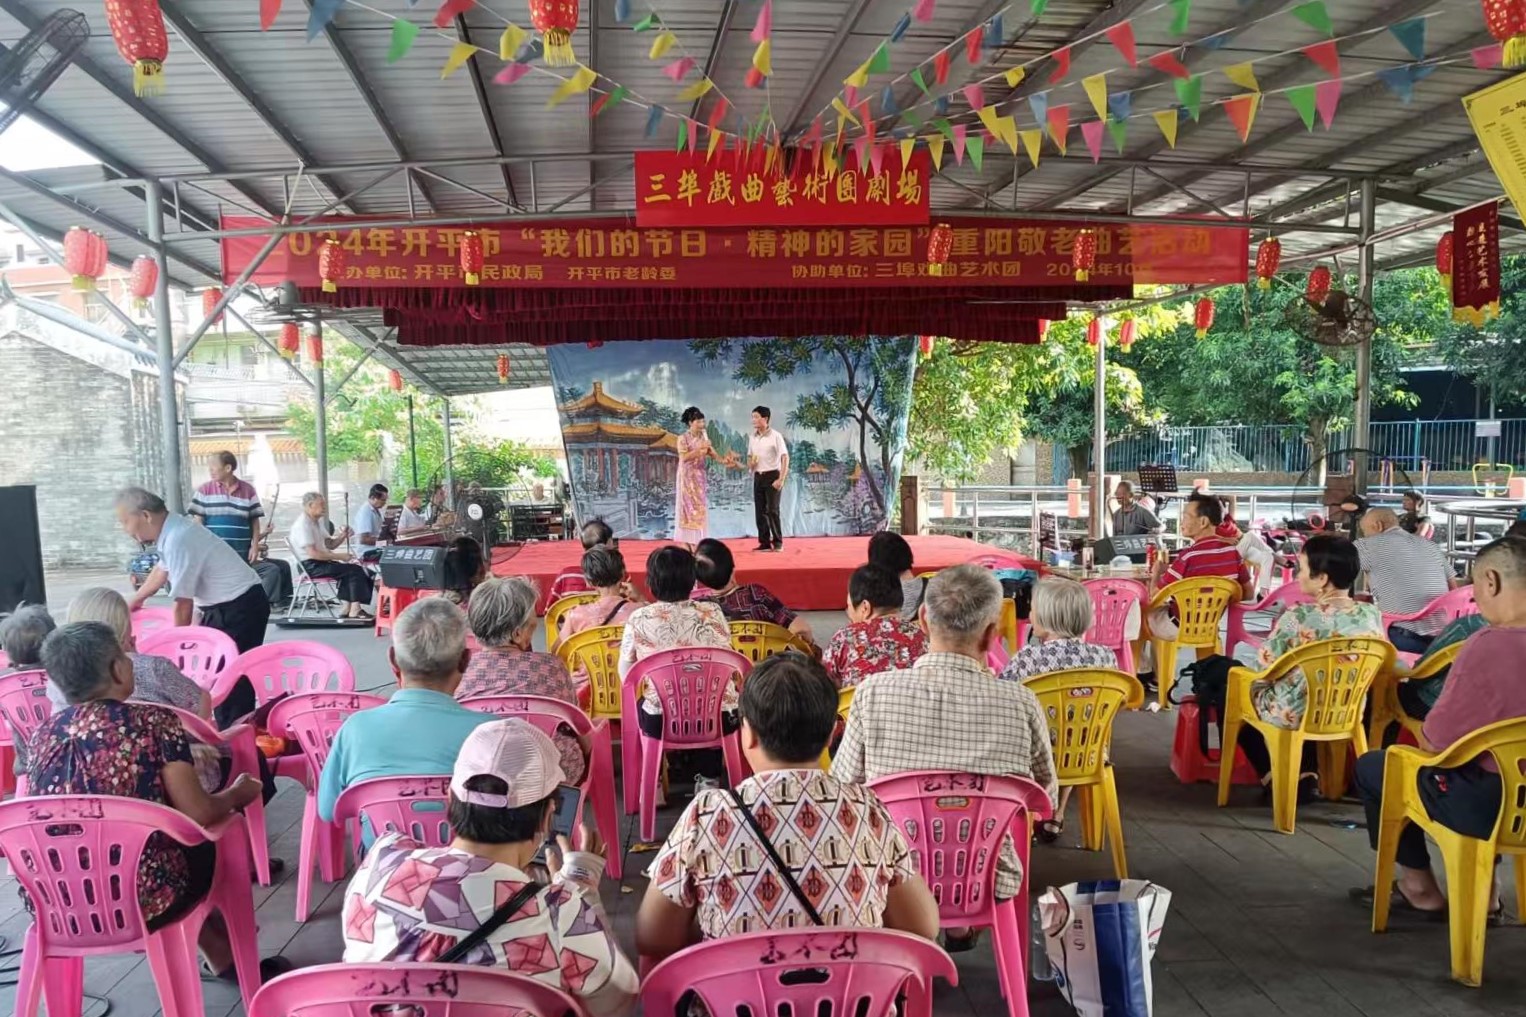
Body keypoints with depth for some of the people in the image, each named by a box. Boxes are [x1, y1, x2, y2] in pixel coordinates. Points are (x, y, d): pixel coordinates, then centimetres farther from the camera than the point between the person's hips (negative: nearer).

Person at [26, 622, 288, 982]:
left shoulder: (42, 735, 3)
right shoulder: (153, 722, -12)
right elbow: (199, 814, -13)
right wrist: (236, 795, 9)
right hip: (139, 902, -5)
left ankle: (220, 953, 42)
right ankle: (226, 956, 43)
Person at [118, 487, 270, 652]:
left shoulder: (177, 541, -25)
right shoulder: (172, 530, 5)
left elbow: (183, 603, -21)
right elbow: (162, 569, 26)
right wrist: (136, 599, 43)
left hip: (240, 608, -10)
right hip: (225, 605, 10)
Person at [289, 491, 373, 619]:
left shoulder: (317, 522, 14)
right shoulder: (303, 525, -17)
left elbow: (330, 544, 18)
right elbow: (313, 553, -25)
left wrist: (342, 536, -2)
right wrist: (339, 556, -22)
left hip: (320, 562, 10)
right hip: (311, 566, -10)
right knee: (355, 571, -16)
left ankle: (348, 610, -3)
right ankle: (354, 611, -12)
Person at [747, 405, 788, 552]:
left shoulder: (775, 436, -9)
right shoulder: (752, 437, 9)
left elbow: (785, 458, -12)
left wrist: (781, 479, -18)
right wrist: (750, 462, -4)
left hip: (772, 476, -6)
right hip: (758, 477, 6)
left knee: (772, 510, -7)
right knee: (760, 511, 5)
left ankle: (778, 542, 4)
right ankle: (765, 543, 11)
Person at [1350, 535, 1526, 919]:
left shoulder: (1491, 645, -25)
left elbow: (1433, 742, -16)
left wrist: (1427, 734, 6)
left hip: (1491, 803, -7)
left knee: (1371, 767, 12)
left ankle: (1419, 885, 24)